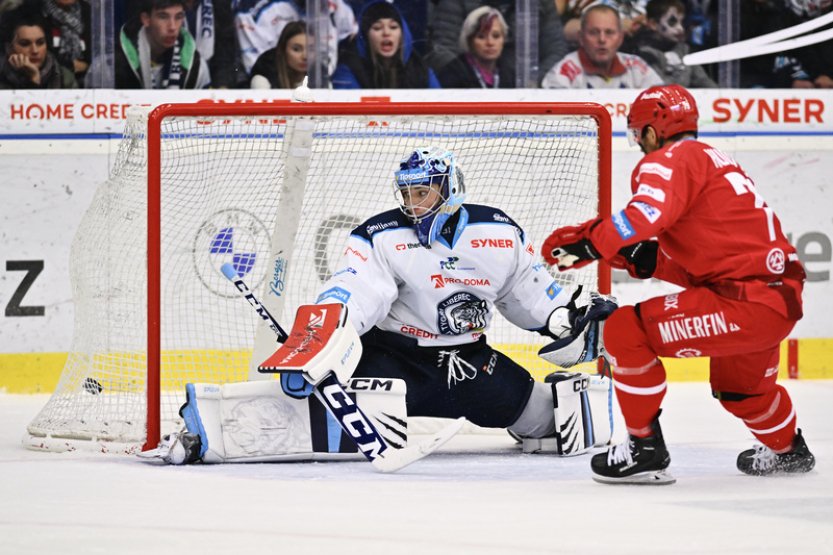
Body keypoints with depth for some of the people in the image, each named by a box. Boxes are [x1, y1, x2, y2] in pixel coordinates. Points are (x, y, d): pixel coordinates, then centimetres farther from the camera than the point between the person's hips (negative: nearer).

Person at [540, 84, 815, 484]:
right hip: (782, 298, 10)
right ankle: (788, 450, 60)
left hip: (747, 299, -10)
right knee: (736, 385, 37)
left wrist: (590, 245, -20)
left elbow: (650, 212, -27)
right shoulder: (714, 163, 25)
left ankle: (645, 449, -3)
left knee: (625, 330, -9)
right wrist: (636, 257, 16)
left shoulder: (674, 159, -5)